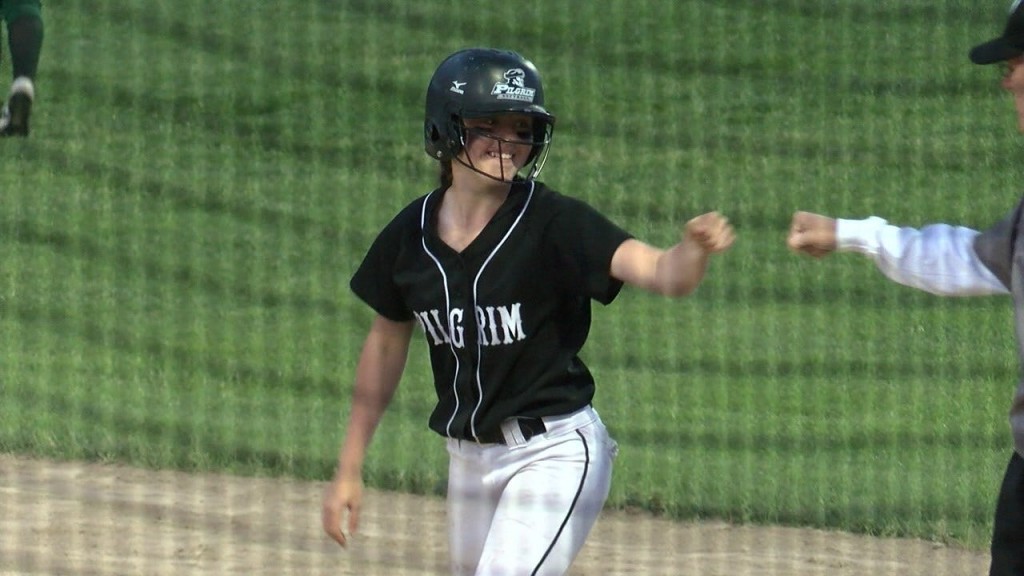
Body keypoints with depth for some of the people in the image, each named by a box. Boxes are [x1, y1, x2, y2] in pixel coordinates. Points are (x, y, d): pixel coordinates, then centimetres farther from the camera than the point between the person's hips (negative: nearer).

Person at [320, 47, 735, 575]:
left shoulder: (554, 223, -15)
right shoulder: (411, 234, -3)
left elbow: (662, 274, -29)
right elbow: (387, 343, 12)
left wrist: (695, 249, -53)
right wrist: (349, 467, 14)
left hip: (554, 452, -6)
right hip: (466, 456, 6)